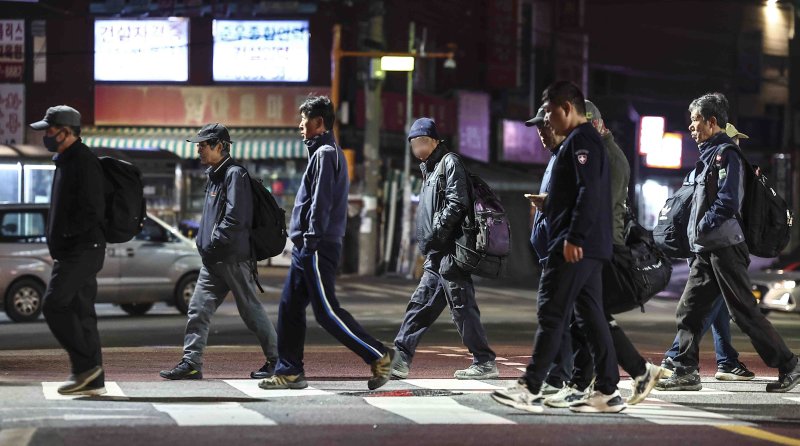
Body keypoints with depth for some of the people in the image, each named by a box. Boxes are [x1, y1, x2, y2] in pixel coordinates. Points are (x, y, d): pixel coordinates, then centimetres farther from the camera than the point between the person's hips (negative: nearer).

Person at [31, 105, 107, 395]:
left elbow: (92, 211, -21)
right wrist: (57, 244, 14)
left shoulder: (83, 162, -13)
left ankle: (86, 364, -10)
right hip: (76, 250, 10)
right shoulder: (67, 161, 19)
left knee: (54, 304, -13)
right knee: (80, 311, 8)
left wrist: (63, 235, -14)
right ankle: (92, 380, 8)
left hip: (82, 250, -10)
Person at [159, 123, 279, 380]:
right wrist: (202, 242, 12)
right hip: (213, 261, 9)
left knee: (251, 310, 0)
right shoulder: (214, 176, 18)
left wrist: (213, 243, -16)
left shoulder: (235, 175, -12)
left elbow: (234, 219, -20)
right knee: (198, 309, 1)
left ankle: (276, 359, 10)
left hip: (234, 258, -9)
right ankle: (191, 363, 0)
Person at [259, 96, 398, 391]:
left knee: (327, 311, -8)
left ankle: (379, 356, -4)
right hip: (307, 248, 10)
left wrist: (311, 241, -21)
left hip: (318, 248, -10)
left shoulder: (325, 154, -12)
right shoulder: (325, 152, 19)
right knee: (289, 308, 8)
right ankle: (289, 372, 10)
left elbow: (321, 202, -19)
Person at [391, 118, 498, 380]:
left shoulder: (450, 164, -7)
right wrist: (427, 243, 16)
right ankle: (400, 357, 6)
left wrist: (435, 236, -21)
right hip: (436, 255, 10)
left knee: (462, 307, -7)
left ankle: (485, 363, -3)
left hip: (450, 251, -10)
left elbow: (456, 204, -18)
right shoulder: (430, 169, 22)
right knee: (420, 305, 6)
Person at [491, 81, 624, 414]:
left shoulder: (580, 141, -10)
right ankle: (607, 391, 7)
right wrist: (548, 204, 17)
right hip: (590, 248, 10)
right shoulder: (582, 141, 22)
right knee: (590, 315, 8)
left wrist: (574, 238, -24)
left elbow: (588, 192, -21)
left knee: (552, 314, -8)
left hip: (573, 247, -10)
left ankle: (530, 389, -7)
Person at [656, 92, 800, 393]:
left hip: (725, 249, -10)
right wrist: (696, 237, 15)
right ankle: (685, 372, 6)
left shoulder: (726, 154, -11)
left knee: (745, 312, -7)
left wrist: (701, 228, -13)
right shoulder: (709, 155, 20)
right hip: (705, 250, 10)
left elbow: (727, 203, -21)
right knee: (688, 311, 5)